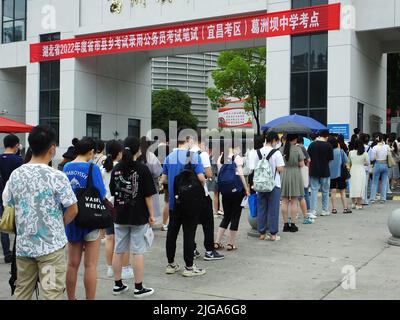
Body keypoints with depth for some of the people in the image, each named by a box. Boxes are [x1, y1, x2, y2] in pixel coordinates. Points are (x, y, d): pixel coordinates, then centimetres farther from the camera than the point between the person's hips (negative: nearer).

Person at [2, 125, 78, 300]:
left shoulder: (15, 175, 0)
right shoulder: (57, 176, -13)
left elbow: (8, 206, 9)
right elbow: (73, 210, -9)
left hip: (23, 244, 5)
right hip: (51, 245, -5)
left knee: (22, 292, 17)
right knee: (52, 293, 1)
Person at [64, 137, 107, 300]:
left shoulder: (66, 168, 2)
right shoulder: (92, 168, -14)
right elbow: (101, 196, -13)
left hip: (71, 219, 5)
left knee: (72, 264, 15)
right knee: (90, 265, 4)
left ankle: (71, 298, 26)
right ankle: (90, 298, 9)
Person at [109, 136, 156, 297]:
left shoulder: (116, 169, 3)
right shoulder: (142, 169, -10)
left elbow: (113, 193, 9)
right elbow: (148, 195, -10)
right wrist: (151, 215, -1)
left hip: (120, 216, 4)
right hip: (139, 217, -4)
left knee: (118, 251, 12)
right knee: (138, 252, 3)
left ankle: (118, 285, 21)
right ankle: (138, 288, 10)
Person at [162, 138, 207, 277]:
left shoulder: (169, 157, 4)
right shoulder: (193, 156, -11)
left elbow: (164, 179, 6)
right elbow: (201, 177, -18)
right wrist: (203, 183, 4)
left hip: (174, 201, 5)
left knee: (172, 232, 12)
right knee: (189, 233, 1)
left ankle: (171, 264, 20)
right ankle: (189, 267, 6)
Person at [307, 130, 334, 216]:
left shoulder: (312, 144, -2)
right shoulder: (328, 145, -8)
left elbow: (308, 158, 1)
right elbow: (330, 158, -5)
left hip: (313, 171, 1)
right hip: (325, 171, -1)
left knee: (314, 190, 6)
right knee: (325, 191, 11)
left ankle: (313, 210, 1)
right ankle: (325, 210, 16)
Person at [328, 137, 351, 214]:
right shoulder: (341, 151, -6)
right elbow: (346, 162, -4)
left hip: (331, 174, 0)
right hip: (340, 173, 0)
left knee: (333, 192, 5)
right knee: (342, 192, 9)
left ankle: (334, 208, 4)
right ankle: (345, 208, 9)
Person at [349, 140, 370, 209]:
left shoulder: (351, 153, -3)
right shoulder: (365, 153, -6)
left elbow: (349, 163, 3)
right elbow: (367, 163, 0)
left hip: (353, 170, 1)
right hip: (361, 170, -1)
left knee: (353, 186, 10)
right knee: (360, 187, 1)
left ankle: (354, 203, 15)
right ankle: (358, 204, 2)